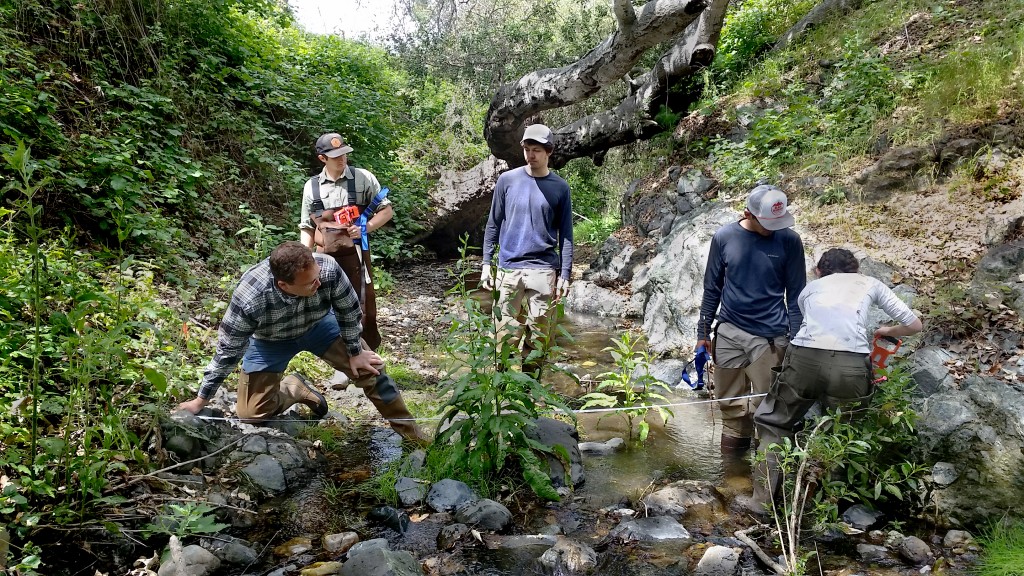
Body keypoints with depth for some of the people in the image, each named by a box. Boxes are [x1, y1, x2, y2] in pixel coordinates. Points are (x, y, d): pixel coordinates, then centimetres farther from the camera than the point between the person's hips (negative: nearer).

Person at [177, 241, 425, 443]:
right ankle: (294, 388, 22)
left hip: (318, 324, 1)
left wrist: (355, 352, -6)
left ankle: (413, 436, 9)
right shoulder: (249, 299, -40)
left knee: (369, 367, -9)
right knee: (252, 413, -8)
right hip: (270, 341, -1)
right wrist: (201, 399, -12)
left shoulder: (328, 269, -38)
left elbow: (348, 309, -16)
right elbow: (228, 350, -23)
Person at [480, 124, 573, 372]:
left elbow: (565, 235, 6)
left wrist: (565, 274, 0)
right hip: (509, 269, 0)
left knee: (537, 334, 4)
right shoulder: (507, 180, 4)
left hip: (543, 270, 0)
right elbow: (493, 224, 9)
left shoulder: (560, 187, 4)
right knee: (506, 333, 1)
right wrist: (486, 263, 4)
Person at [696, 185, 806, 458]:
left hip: (770, 337, -2)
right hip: (729, 333, 2)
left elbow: (796, 293, 1)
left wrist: (795, 340, -2)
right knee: (730, 402, 11)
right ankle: (731, 462, 27)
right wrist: (703, 332, 9)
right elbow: (712, 288, 7)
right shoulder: (724, 237, -1)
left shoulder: (789, 240, -4)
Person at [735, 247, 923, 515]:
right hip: (850, 366, 0)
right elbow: (914, 325, 26)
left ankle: (762, 498, 18)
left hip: (805, 359, 1)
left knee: (774, 424, 19)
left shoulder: (811, 287, 30)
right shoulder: (871, 284, 28)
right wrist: (888, 331, 48)